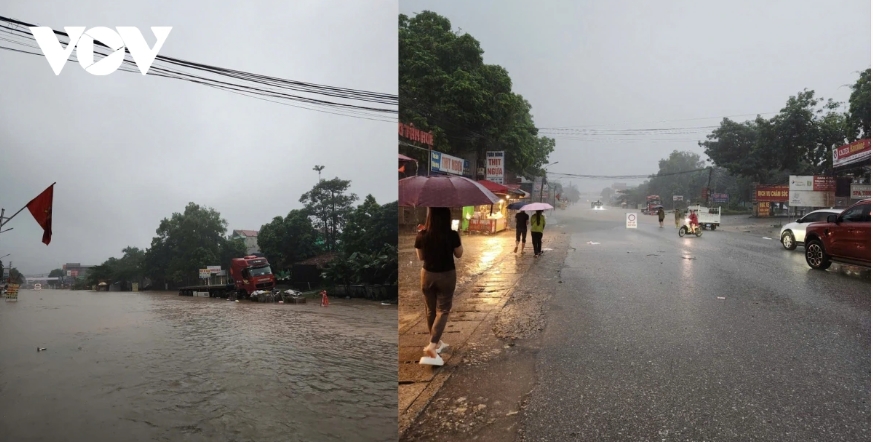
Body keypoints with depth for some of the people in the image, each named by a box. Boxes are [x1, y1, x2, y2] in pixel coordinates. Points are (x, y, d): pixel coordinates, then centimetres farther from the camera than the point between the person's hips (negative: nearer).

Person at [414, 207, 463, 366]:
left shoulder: (421, 236, -10)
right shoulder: (452, 235, -17)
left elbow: (420, 257, 3)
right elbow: (459, 254, -1)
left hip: (427, 275, 3)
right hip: (446, 276, -3)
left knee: (431, 310, 18)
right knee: (442, 310, 4)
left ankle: (437, 342, 33)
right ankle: (432, 346, -11)